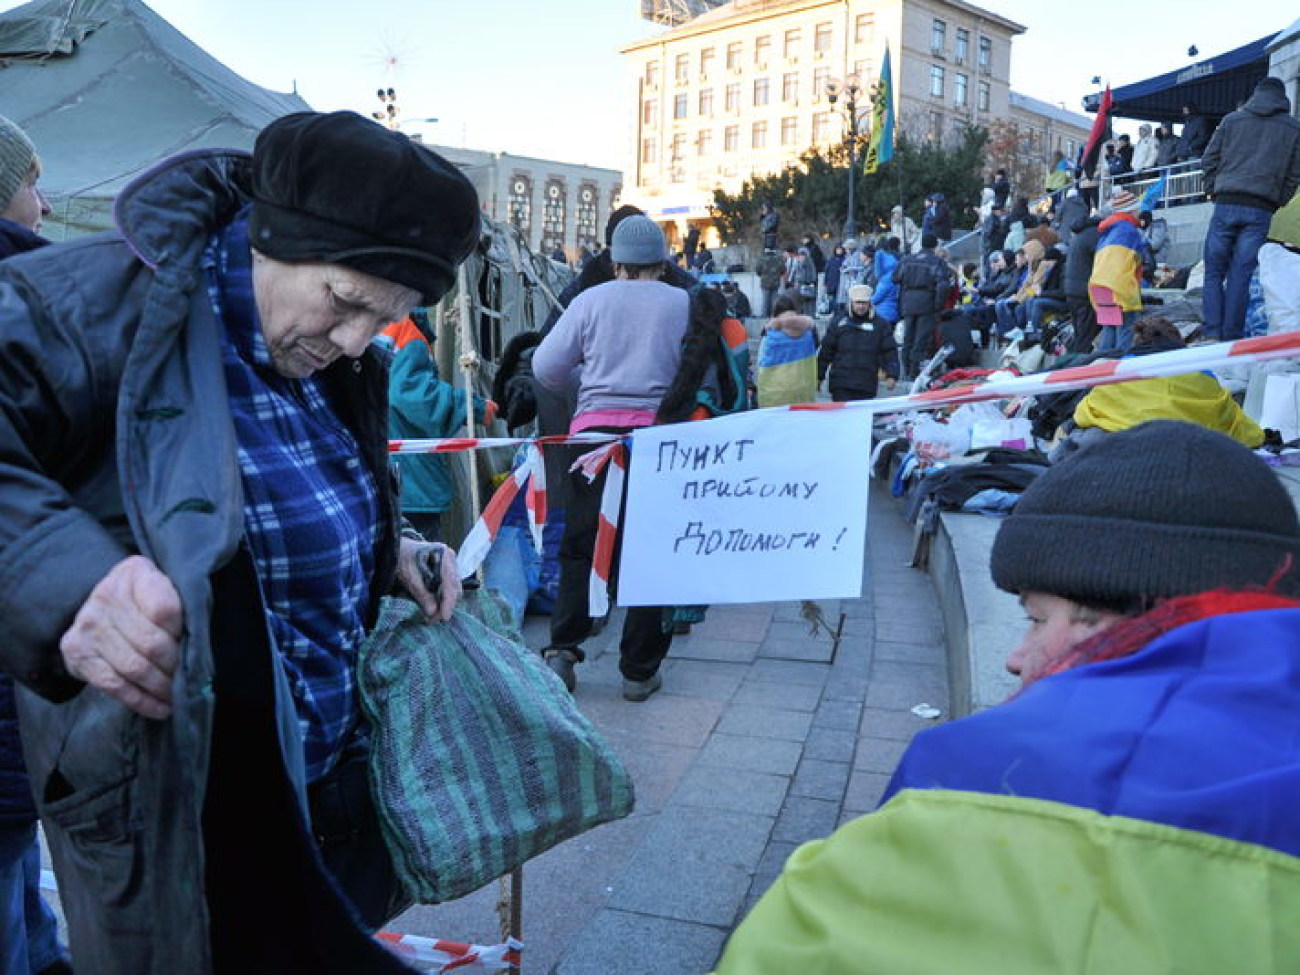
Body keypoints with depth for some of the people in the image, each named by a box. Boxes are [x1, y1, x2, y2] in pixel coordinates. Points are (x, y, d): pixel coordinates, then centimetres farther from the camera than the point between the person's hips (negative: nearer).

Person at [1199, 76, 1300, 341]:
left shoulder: (1232, 120, 11)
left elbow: (1208, 160, 8)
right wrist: (1276, 203, 17)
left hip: (1226, 204, 0)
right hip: (1261, 210, 0)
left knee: (1213, 273, 5)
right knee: (1241, 277, 2)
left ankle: (1213, 334, -5)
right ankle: (1231, 338, 1)